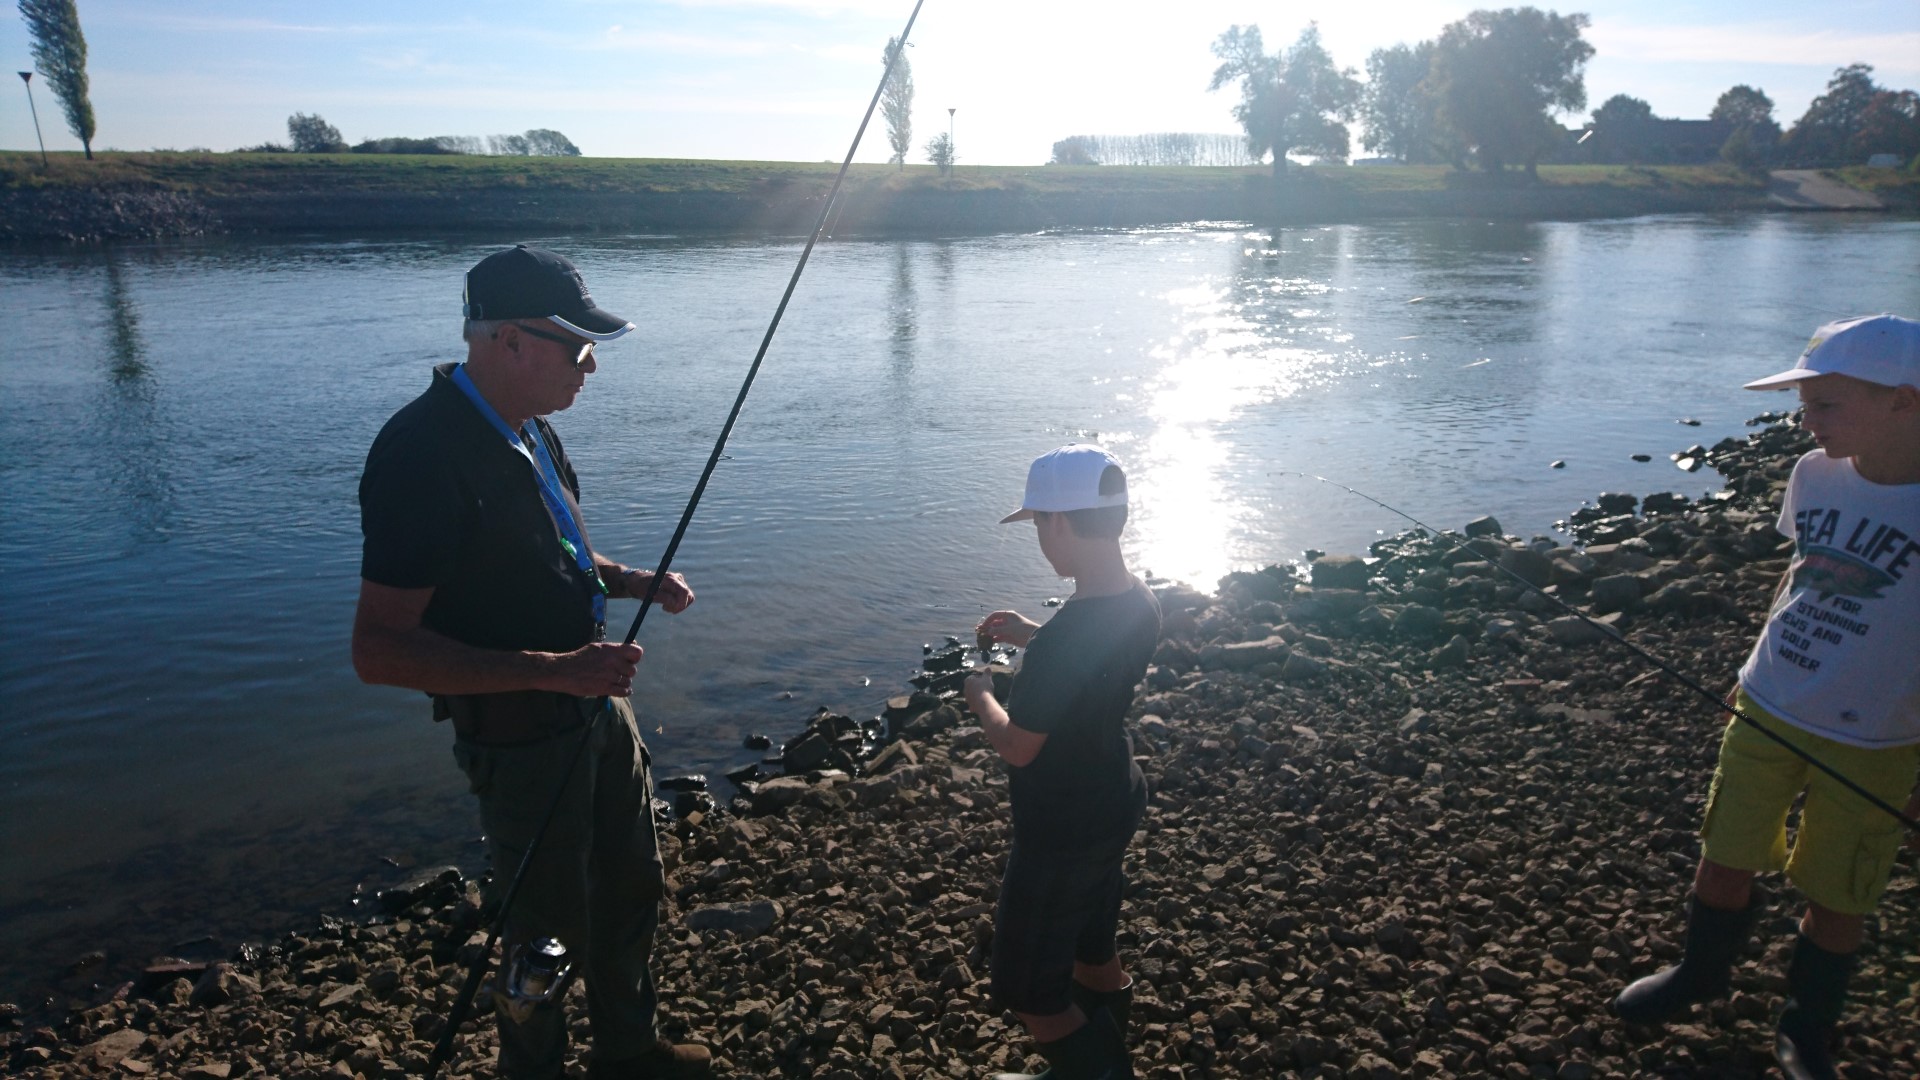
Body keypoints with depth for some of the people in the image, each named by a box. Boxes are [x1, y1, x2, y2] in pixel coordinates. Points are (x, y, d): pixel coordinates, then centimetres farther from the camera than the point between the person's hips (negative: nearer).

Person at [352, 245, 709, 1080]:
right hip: (522, 738, -9)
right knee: (550, 925, 10)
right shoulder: (422, 454, -26)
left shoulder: (528, 430, 3)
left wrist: (633, 581, 0)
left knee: (632, 888, 23)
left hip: (597, 706, 9)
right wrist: (554, 670, -32)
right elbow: (379, 650, -28)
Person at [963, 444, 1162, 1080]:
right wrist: (1032, 635, 10)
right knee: (1093, 954, 29)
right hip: (1115, 810, 9)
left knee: (1028, 990, 10)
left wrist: (980, 695, -4)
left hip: (1061, 836, -9)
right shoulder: (1141, 603, -8)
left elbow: (1017, 748, -22)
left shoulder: (1062, 642, -35)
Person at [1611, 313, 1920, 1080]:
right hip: (1765, 714, 4)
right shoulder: (1816, 473, -4)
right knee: (1724, 863, 14)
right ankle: (1701, 974, 41)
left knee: (1835, 900, 13)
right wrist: (1767, 667, 12)